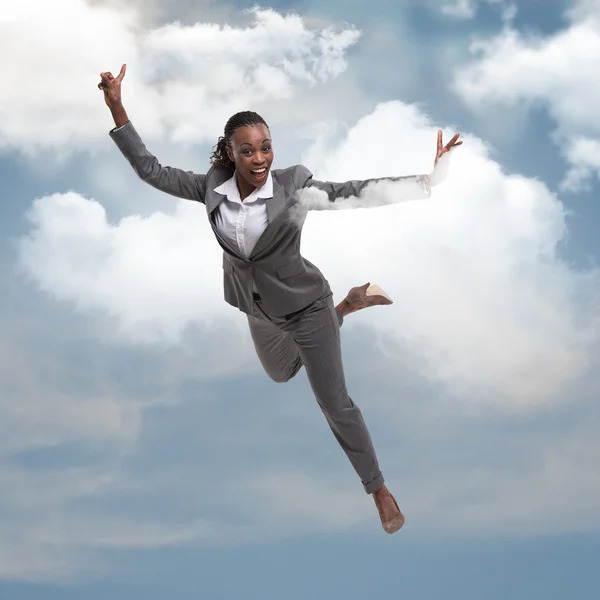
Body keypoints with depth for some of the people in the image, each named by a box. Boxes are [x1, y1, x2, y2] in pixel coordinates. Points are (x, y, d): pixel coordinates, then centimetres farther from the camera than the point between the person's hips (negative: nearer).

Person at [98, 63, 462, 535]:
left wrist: (427, 178, -37)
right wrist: (116, 107, -18)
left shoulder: (293, 183, -25)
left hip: (305, 305, -5)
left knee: (335, 404, 0)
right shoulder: (212, 188, -15)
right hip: (259, 311, 5)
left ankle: (379, 489, 17)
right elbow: (151, 170, -10)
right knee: (281, 374, 33)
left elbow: (355, 192, -28)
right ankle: (349, 305, 46)